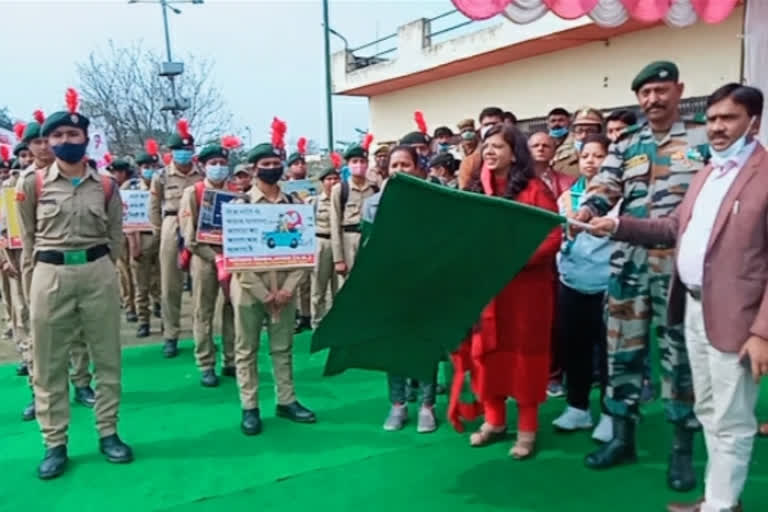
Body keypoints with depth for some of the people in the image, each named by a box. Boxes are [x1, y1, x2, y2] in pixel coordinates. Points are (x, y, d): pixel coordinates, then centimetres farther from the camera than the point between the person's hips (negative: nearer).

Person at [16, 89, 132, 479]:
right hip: (50, 275, 0)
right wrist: (38, 267, 11)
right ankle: (55, 444, 18)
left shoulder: (106, 186, 3)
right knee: (48, 363, 5)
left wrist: (99, 267, 9)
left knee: (107, 356, 8)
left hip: (99, 273, 1)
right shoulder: (32, 183, 0)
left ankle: (108, 433, 23)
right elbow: (28, 234, 10)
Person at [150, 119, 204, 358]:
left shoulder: (203, 174, 1)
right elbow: (154, 207, 12)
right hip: (171, 230, 1)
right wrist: (160, 229, 11)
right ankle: (171, 336, 15)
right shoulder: (161, 176, 3)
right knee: (170, 285, 5)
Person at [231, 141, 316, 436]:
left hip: (284, 288, 3)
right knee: (247, 349, 5)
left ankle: (286, 401, 23)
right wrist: (264, 294, -12)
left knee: (283, 347, 12)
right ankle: (249, 407, 15)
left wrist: (288, 288, -7)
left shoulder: (292, 203, 6)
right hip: (249, 287, -2)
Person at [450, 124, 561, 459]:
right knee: (486, 350, 10)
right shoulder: (474, 191, 11)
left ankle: (527, 428, 16)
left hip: (524, 285, -5)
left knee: (522, 351, 3)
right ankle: (494, 419, 26)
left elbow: (553, 236, -12)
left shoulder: (533, 189, -5)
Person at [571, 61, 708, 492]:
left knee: (680, 353, 5)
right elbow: (604, 189, 2)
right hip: (629, 262, 3)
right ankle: (622, 438, 24)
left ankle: (683, 449, 20)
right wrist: (586, 211, -19)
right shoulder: (627, 145, 13)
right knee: (623, 349, 9)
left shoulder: (704, 137, 5)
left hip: (680, 265, -3)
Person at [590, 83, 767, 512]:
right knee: (709, 412, 19)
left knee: (730, 421, 4)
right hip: (695, 308, 8)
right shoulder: (707, 174, 14)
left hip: (733, 316, -8)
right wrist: (618, 226, 5)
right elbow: (676, 227, 18)